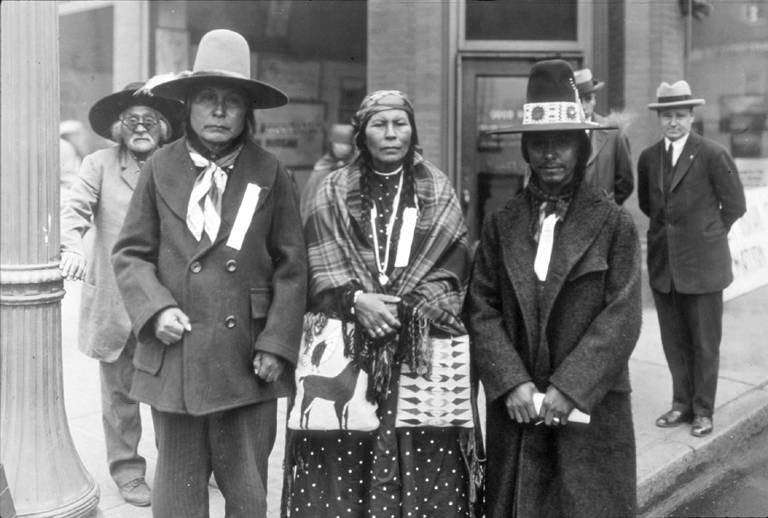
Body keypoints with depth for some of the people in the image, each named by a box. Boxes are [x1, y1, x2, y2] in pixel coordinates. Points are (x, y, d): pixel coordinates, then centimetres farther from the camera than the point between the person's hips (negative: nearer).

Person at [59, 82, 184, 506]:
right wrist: (72, 247, -30)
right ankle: (127, 470, 25)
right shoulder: (100, 164, 3)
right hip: (115, 301, 0)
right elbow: (74, 207, -9)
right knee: (120, 390, 10)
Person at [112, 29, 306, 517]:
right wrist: (156, 309, -9)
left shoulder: (271, 174, 0)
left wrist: (276, 344, -5)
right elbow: (130, 253, 6)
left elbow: (291, 267, 1)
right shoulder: (161, 169, 2)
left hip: (248, 361, 0)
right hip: (175, 356, 1)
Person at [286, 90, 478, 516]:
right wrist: (356, 299, -17)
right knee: (340, 463, -3)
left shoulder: (439, 194, 10)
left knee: (422, 466, -2)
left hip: (422, 349, 0)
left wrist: (408, 308, -13)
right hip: (347, 347, 0)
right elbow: (319, 269, 0)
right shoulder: (332, 193, 9)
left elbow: (452, 269, 2)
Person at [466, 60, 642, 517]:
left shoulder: (615, 224, -3)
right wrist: (512, 382, -10)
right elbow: (482, 309, 1)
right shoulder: (502, 224, 4)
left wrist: (569, 388, -14)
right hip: (516, 406, 2)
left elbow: (621, 317, -8)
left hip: (590, 406, -2)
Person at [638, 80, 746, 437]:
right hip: (663, 263, 5)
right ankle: (682, 403, 25)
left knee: (705, 342, 5)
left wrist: (706, 232, 6)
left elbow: (735, 204, -1)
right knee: (673, 340, 12)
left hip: (702, 263, -4)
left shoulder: (713, 155, -9)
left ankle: (703, 410, 17)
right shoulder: (648, 158, 6)